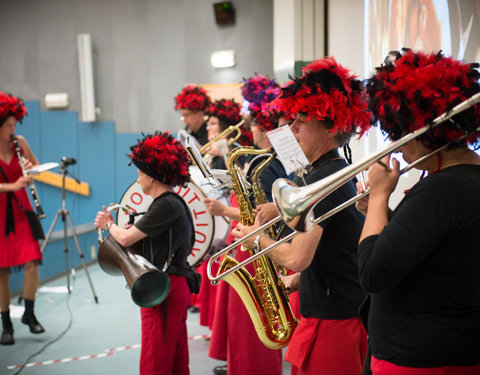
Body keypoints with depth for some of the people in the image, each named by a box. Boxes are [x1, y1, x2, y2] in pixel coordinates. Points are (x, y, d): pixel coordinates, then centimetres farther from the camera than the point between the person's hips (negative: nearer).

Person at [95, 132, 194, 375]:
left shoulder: (166, 205, -17)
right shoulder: (173, 202, 14)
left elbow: (126, 238, -17)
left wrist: (108, 224, 3)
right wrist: (115, 226, 6)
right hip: (175, 288, 10)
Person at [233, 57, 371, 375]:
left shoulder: (323, 178, -18)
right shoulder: (340, 172, 13)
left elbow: (297, 259, -23)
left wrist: (258, 239, -7)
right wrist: (295, 282, 14)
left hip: (330, 321, -10)